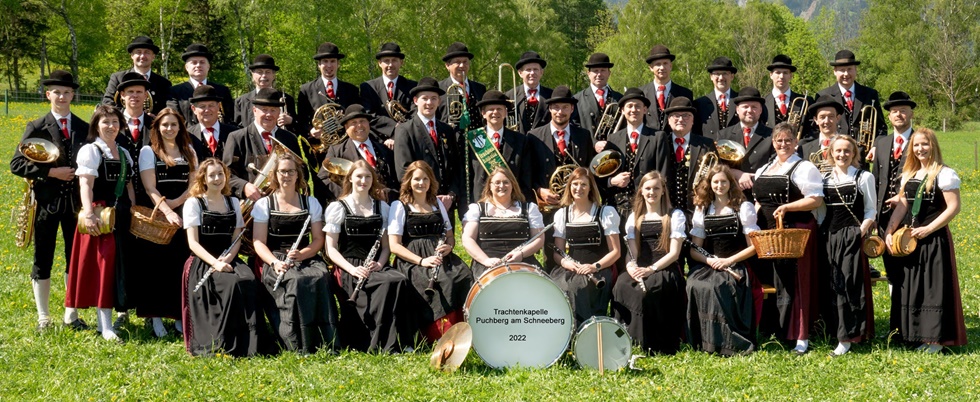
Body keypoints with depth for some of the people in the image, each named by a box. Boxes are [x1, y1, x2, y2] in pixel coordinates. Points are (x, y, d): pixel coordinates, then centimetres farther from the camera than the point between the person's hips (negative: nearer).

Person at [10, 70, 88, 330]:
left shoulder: (84, 129, 7)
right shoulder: (36, 128, -2)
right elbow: (16, 164, -8)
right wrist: (51, 172, -16)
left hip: (76, 201, 3)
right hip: (46, 201, -2)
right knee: (43, 260, 4)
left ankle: (71, 316, 17)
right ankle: (43, 317, 14)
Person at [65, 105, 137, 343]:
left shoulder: (124, 153, 16)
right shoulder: (90, 151, -5)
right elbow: (85, 185, -14)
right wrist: (88, 214, -25)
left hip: (122, 216, 7)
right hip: (100, 217, -7)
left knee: (115, 266, 8)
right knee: (102, 264, -10)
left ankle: (105, 320, 16)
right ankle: (105, 326, -10)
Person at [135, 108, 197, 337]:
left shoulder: (189, 152, 13)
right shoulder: (148, 151, 2)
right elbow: (150, 188, -7)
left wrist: (176, 202, -12)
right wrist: (167, 212, -20)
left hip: (183, 214, 3)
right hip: (156, 215, -3)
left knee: (181, 264, 0)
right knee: (156, 264, -4)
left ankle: (179, 315, 4)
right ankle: (155, 316, -2)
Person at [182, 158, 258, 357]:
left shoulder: (233, 203, 17)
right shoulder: (193, 203, 3)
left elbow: (237, 239, 12)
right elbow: (193, 243, -5)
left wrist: (228, 258, -11)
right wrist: (215, 263, -21)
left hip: (229, 260, 4)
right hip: (203, 263, -4)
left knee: (249, 281, -30)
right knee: (233, 283, -34)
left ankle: (248, 344, -28)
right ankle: (224, 345, -29)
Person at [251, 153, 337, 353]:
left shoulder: (311, 203, 15)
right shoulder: (264, 205, 9)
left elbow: (318, 239, 9)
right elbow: (259, 242, 1)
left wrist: (302, 254, -13)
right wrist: (274, 262, -18)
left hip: (306, 258, 2)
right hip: (276, 260, -2)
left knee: (321, 277, -33)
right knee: (295, 281, -36)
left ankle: (327, 343, -35)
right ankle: (298, 347, -37)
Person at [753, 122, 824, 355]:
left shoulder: (804, 168, -2)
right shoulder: (763, 171, 18)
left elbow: (817, 200, -11)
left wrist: (787, 207, -18)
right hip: (766, 232, 7)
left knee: (794, 284, -6)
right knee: (766, 282, 6)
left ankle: (801, 337, -2)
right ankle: (770, 330, 15)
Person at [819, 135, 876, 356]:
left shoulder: (863, 178, 2)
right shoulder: (825, 179, 13)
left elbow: (871, 211, 1)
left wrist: (861, 231, -11)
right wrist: (821, 232, 3)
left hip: (852, 237, -4)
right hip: (829, 237, 4)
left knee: (849, 285, -8)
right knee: (830, 285, 4)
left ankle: (846, 337, -7)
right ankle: (835, 328, 14)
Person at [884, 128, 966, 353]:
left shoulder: (945, 174, -8)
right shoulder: (908, 174, 13)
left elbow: (953, 208, -13)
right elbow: (902, 206, 13)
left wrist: (927, 229, -17)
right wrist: (889, 232, 0)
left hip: (934, 239, -7)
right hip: (909, 238, 7)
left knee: (934, 286, -4)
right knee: (911, 286, 9)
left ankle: (937, 338, 2)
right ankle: (915, 333, 17)